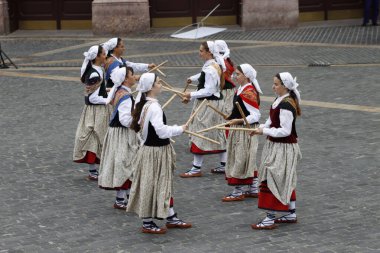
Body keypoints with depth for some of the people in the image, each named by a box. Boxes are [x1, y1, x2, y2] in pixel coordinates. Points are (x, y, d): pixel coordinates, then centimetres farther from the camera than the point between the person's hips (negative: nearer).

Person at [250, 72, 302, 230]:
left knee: (271, 181, -6)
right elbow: (273, 121, 17)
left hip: (283, 149, -10)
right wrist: (261, 128, 1)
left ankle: (270, 219, -2)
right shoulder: (280, 100, 7)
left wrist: (264, 131, -19)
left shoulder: (286, 105, -23)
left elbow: (285, 131, -25)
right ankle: (291, 214, 30)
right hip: (276, 146, 10)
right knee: (285, 182, 19)